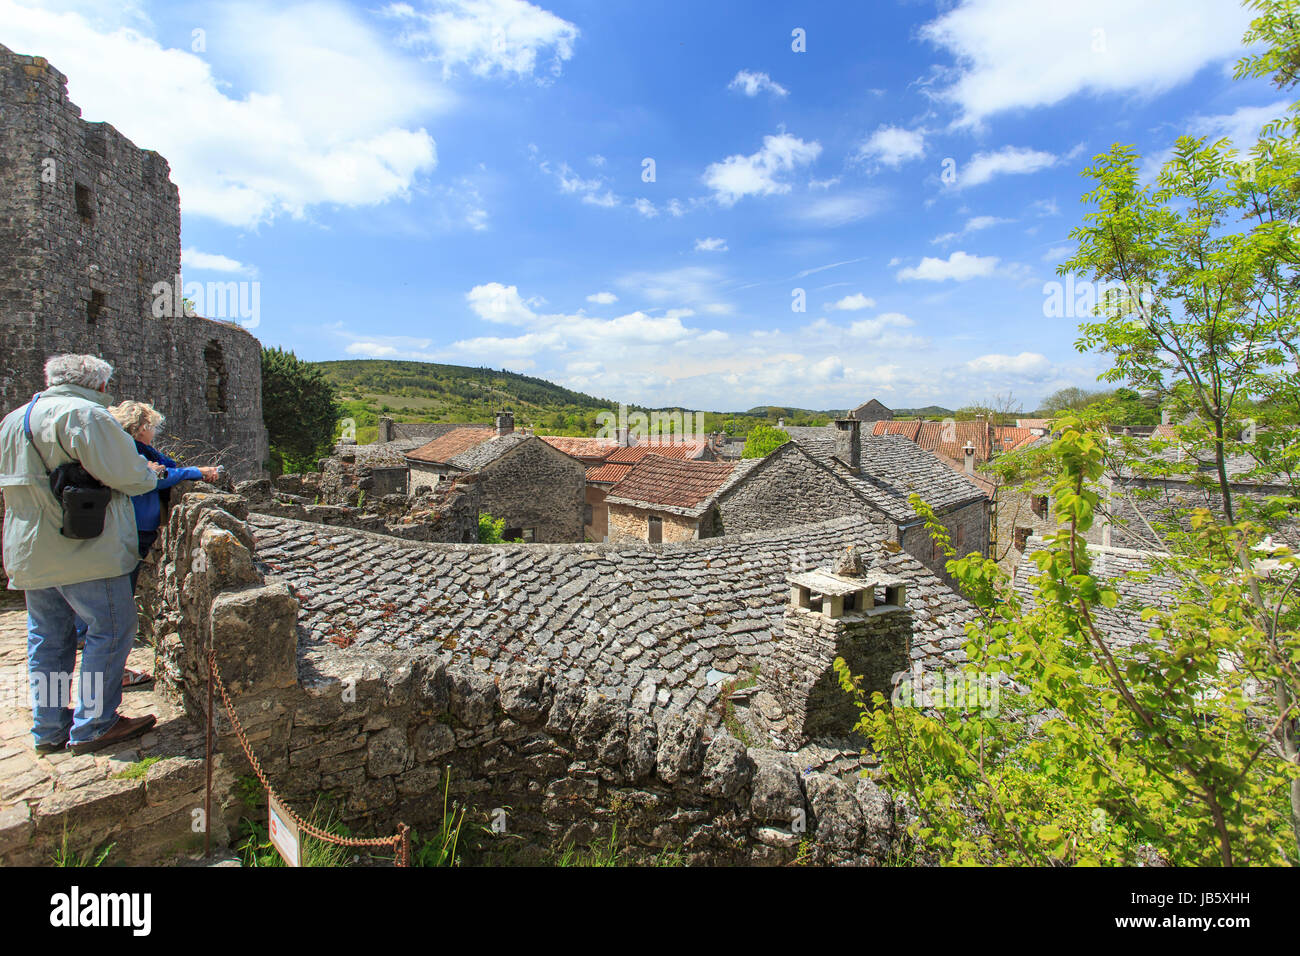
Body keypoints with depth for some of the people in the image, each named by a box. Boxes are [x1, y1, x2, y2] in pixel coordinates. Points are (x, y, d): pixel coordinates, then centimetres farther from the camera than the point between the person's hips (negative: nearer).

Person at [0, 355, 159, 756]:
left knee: (48, 638, 15)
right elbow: (124, 475, -18)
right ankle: (93, 726, 5)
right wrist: (149, 475, 3)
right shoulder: (85, 414, -14)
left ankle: (49, 729, 23)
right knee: (111, 630, 0)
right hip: (83, 550, -9)